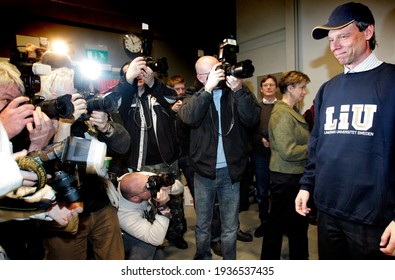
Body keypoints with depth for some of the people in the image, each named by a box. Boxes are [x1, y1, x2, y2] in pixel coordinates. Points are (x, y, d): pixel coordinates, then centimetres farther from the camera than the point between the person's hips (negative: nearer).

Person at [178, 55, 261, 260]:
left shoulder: (235, 93, 2)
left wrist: (239, 90, -23)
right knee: (203, 224, 16)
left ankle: (229, 260, 34)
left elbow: (252, 119, -13)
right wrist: (208, 88, -24)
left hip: (231, 170, 0)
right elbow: (189, 118, -19)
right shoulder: (196, 96, 3)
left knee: (230, 226, 14)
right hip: (204, 171, 0)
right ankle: (202, 257, 37)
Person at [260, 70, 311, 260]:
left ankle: (300, 258, 42)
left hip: (295, 175, 10)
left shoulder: (293, 112, 12)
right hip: (285, 178, -10)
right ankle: (269, 259, 26)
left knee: (299, 223, 23)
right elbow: (288, 151, -25)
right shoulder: (282, 114, -18)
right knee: (277, 223, 6)